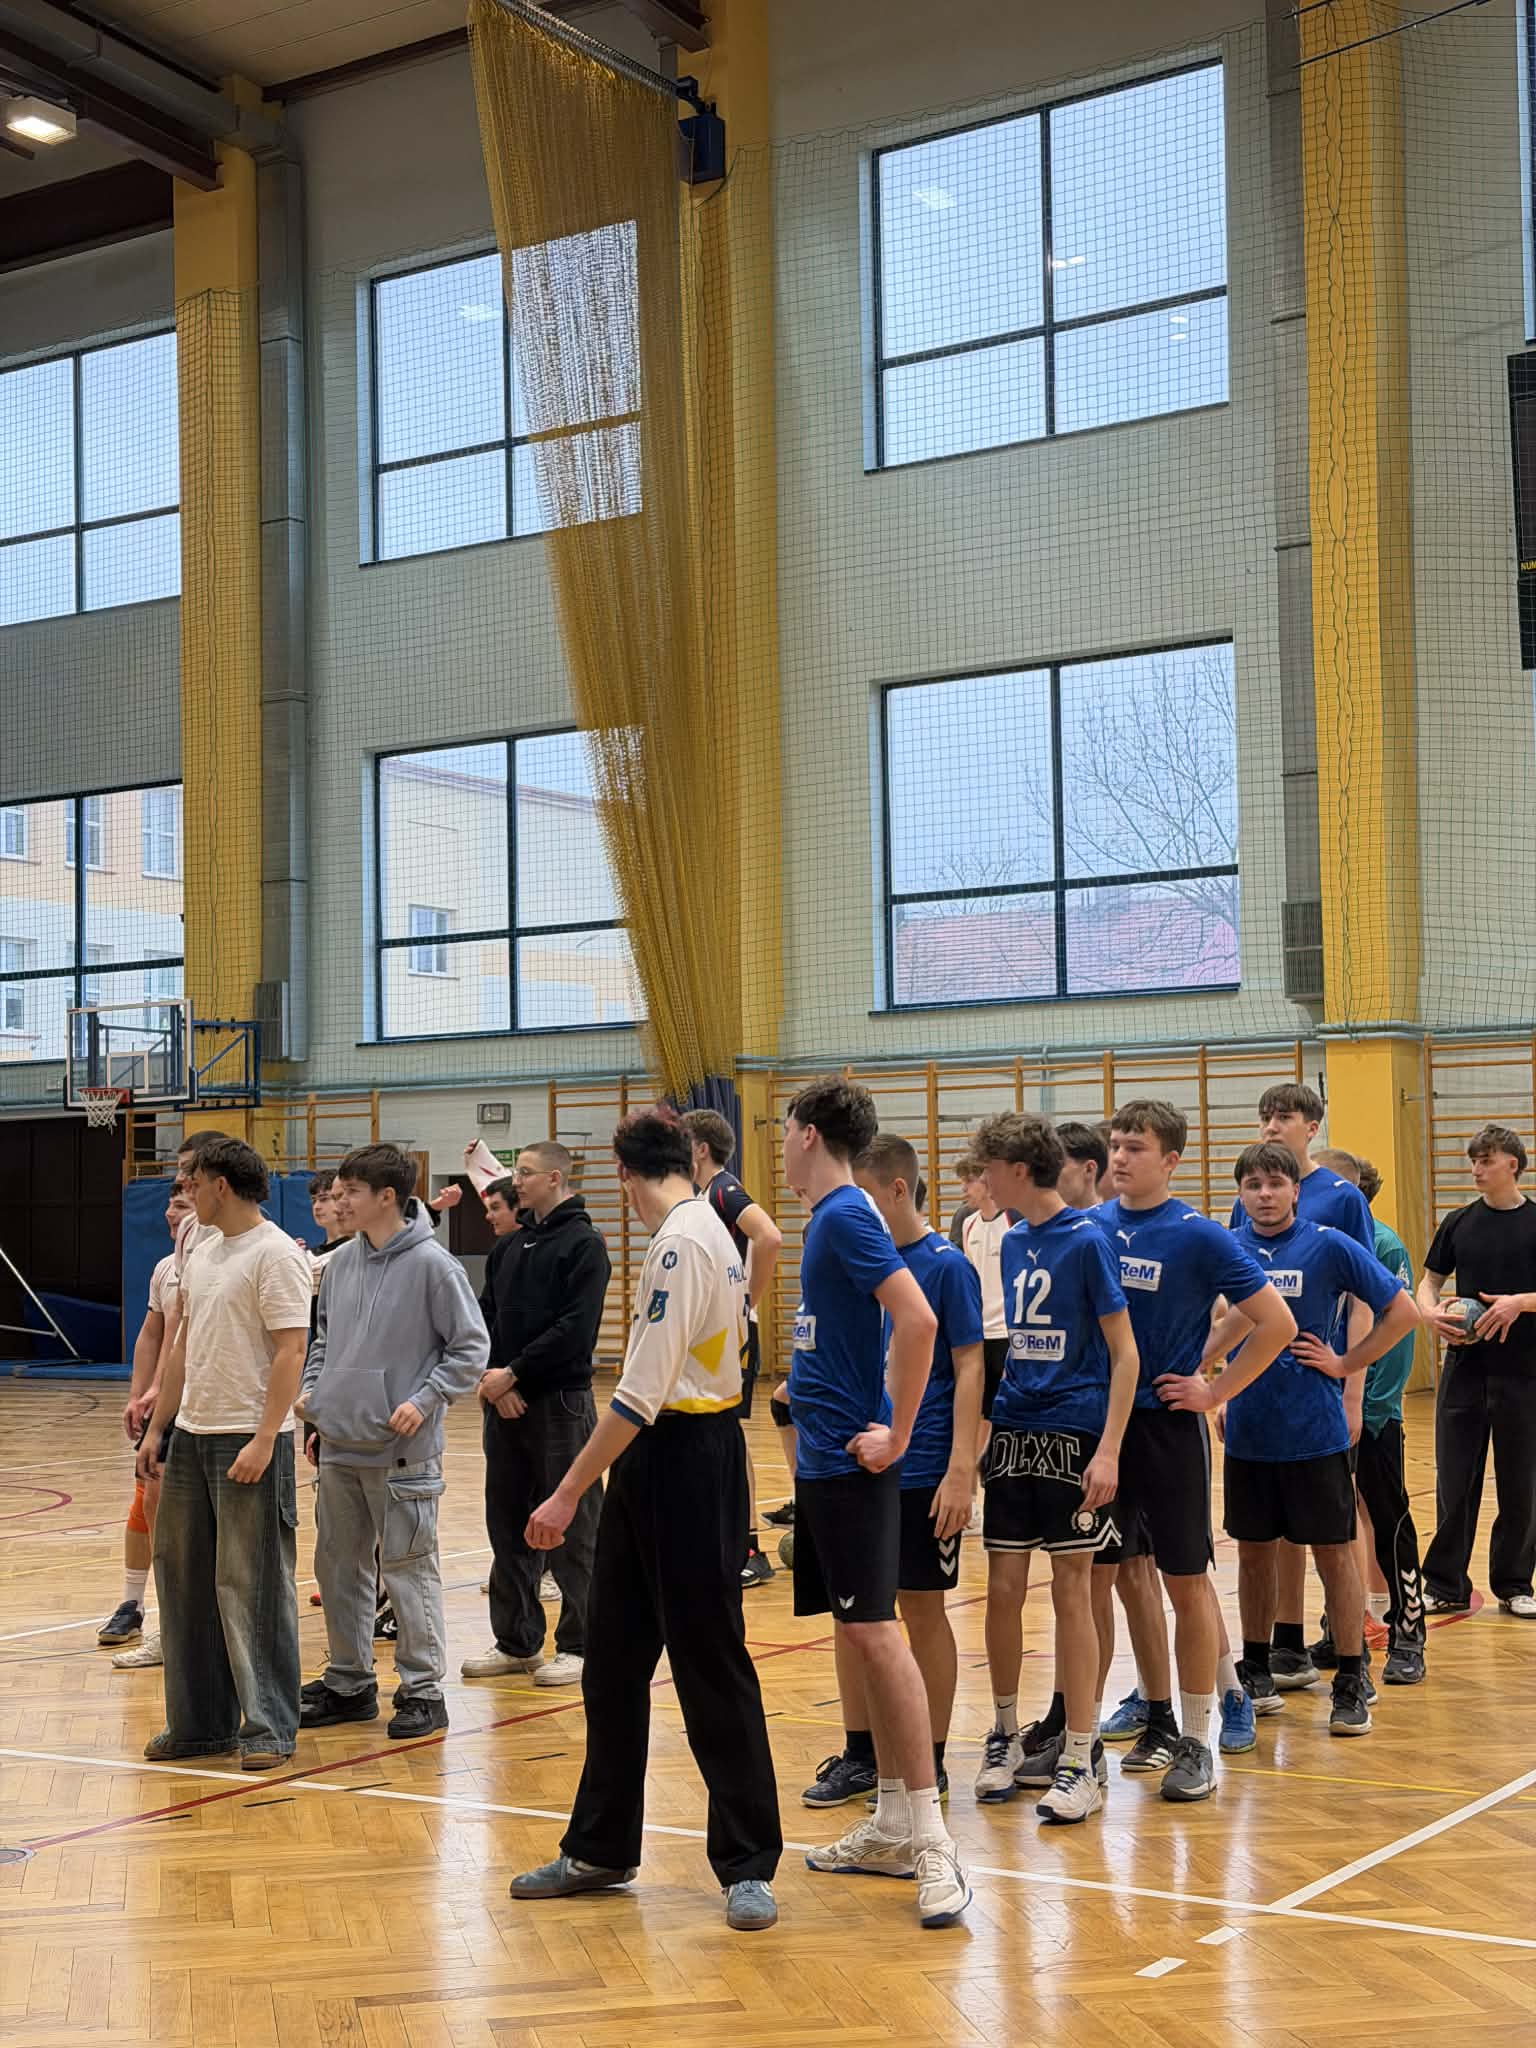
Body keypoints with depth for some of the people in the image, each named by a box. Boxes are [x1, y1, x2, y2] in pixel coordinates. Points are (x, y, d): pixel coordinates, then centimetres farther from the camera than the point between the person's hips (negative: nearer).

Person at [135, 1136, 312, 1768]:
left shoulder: (275, 1254, -11)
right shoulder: (201, 1256, 15)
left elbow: (291, 1351, -16)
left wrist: (263, 1441, -21)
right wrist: (156, 1429, 18)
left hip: (250, 1439, -9)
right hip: (191, 1435, 9)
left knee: (253, 1585, -4)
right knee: (182, 1577, 11)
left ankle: (268, 1728, 5)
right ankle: (199, 1722, 22)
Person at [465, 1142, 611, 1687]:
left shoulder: (582, 1243, -8)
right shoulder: (515, 1244, 15)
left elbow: (575, 1328, -17)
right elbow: (494, 1317, 13)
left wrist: (515, 1372, -16)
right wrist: (494, 1379, -3)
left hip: (560, 1402, -7)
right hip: (504, 1401, 8)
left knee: (570, 1529, -1)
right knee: (507, 1524, 11)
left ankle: (579, 1644, 7)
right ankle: (516, 1641, 20)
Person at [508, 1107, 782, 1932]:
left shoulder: (680, 1242, -17)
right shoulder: (709, 1231, 13)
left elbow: (643, 1391, -22)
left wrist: (570, 1491, -21)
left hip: (680, 1461, -10)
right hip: (657, 1465, 10)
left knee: (711, 1669, -3)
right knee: (614, 1662, 14)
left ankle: (748, 1866, 6)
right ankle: (600, 1850, 24)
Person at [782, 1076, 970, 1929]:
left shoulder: (847, 1216, -14)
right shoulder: (829, 1218, 14)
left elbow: (918, 1320, -25)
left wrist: (896, 1433, -20)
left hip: (850, 1461, -10)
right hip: (823, 1458, 10)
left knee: (874, 1634, -11)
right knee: (857, 1637, 12)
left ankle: (931, 1841, -9)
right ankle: (891, 1827, 20)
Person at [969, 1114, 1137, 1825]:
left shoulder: (1086, 1240, -9)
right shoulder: (1011, 1243, 11)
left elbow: (1124, 1352, -10)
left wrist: (1109, 1450, -17)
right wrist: (980, 1437, 14)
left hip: (1074, 1436, -6)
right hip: (1013, 1435, 6)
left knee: (1071, 1593, -1)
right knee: (1003, 1590, 6)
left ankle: (1080, 1760, 6)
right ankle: (1005, 1734, 23)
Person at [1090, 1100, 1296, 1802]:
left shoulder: (1198, 1237, -9)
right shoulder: (1087, 1228, 4)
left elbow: (1276, 1323, -8)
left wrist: (1215, 1390, -8)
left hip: (1167, 1425, -4)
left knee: (1186, 1583, 3)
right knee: (1092, 1579, 8)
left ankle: (1194, 1742, 12)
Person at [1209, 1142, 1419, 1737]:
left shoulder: (1329, 1246, -8)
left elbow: (1402, 1311, -5)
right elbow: (1220, 1330, 17)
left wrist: (1345, 1364, -8)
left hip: (1315, 1430, -4)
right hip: (1247, 1430, 4)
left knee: (1334, 1554, 2)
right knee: (1253, 1551, 12)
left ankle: (1351, 1684, 11)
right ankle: (1256, 1672, 26)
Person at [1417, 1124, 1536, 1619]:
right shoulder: (1460, 1223, 7)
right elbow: (1429, 1281, 12)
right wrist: (1431, 1312, -9)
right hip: (1464, 1369, 2)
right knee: (1454, 1481, 3)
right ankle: (1446, 1587, 11)